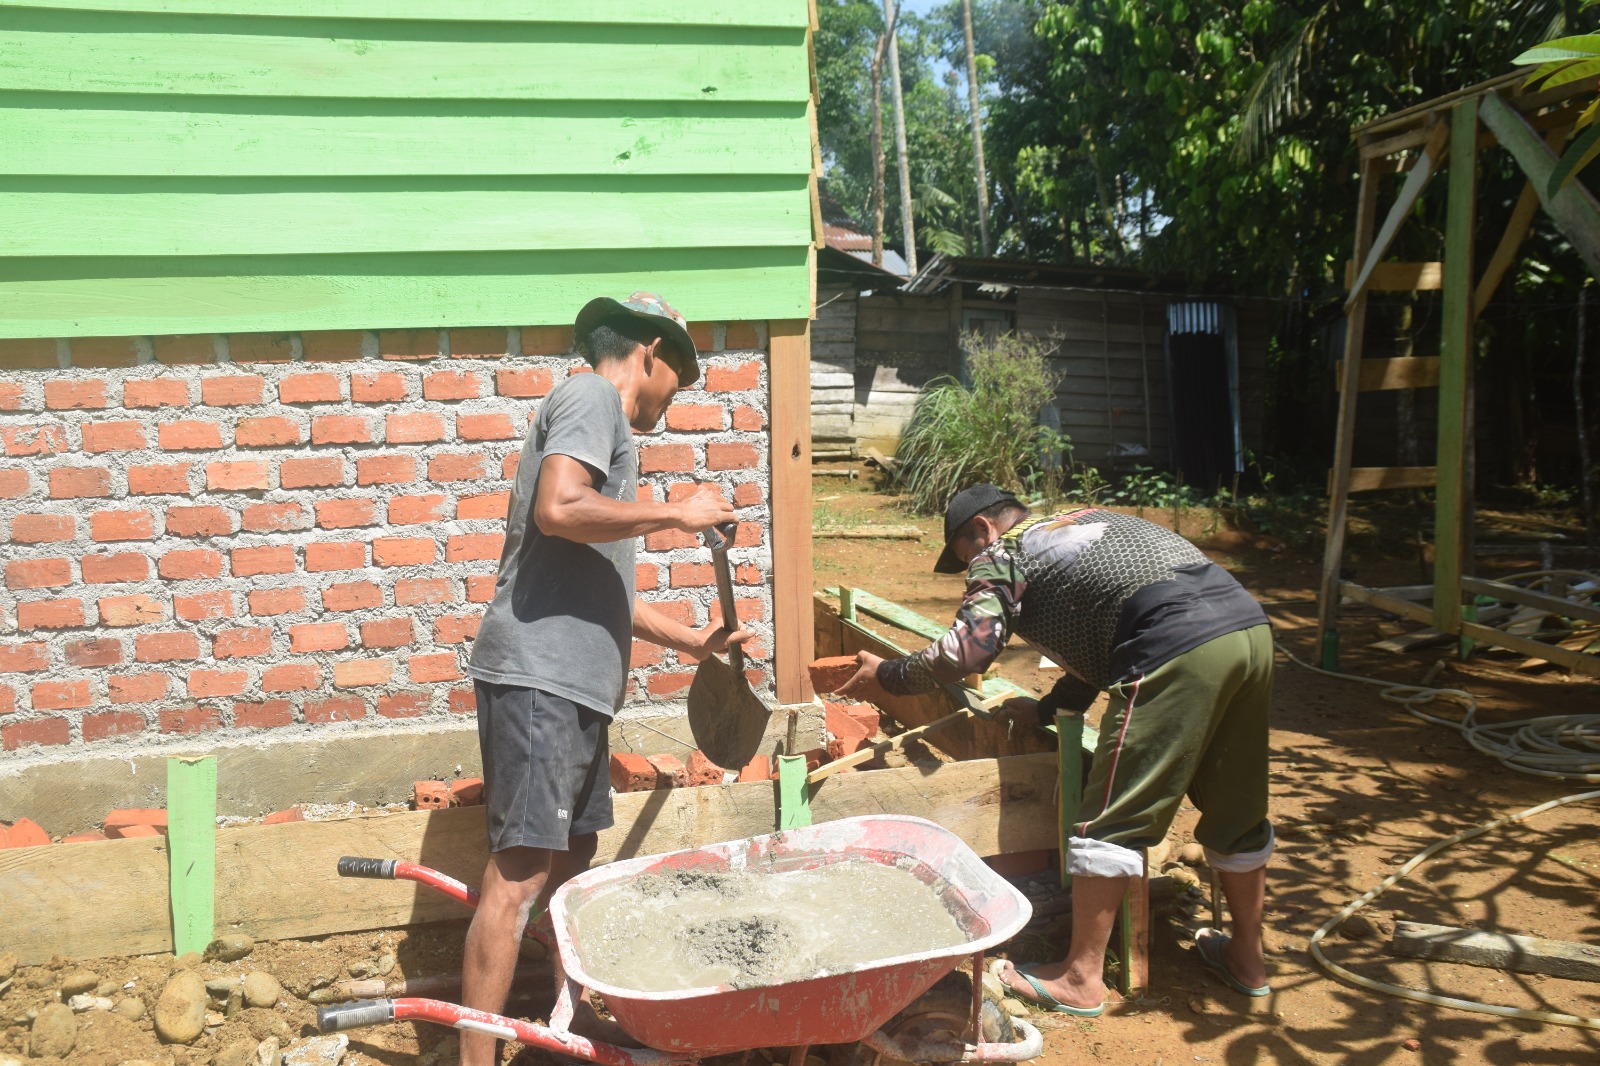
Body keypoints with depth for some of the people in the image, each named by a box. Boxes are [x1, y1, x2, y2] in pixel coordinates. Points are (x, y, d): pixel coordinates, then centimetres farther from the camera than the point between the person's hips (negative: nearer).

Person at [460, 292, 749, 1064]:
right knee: (521, 872, -8)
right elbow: (558, 508, -25)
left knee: (573, 855, 18)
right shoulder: (591, 397, -5)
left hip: (571, 681, 10)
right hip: (540, 676, -10)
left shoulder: (599, 419, 24)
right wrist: (675, 514, -13)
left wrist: (688, 639, 31)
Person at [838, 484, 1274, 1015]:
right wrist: (1049, 708, 38)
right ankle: (1247, 958, 36)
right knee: (1237, 811, 21)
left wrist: (886, 676, 12)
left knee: (1111, 822, 2)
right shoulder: (1089, 521, 33)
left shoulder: (1002, 553, 9)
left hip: (1180, 653, -9)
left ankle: (1081, 979, 11)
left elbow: (968, 648, -2)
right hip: (1252, 631, 9)